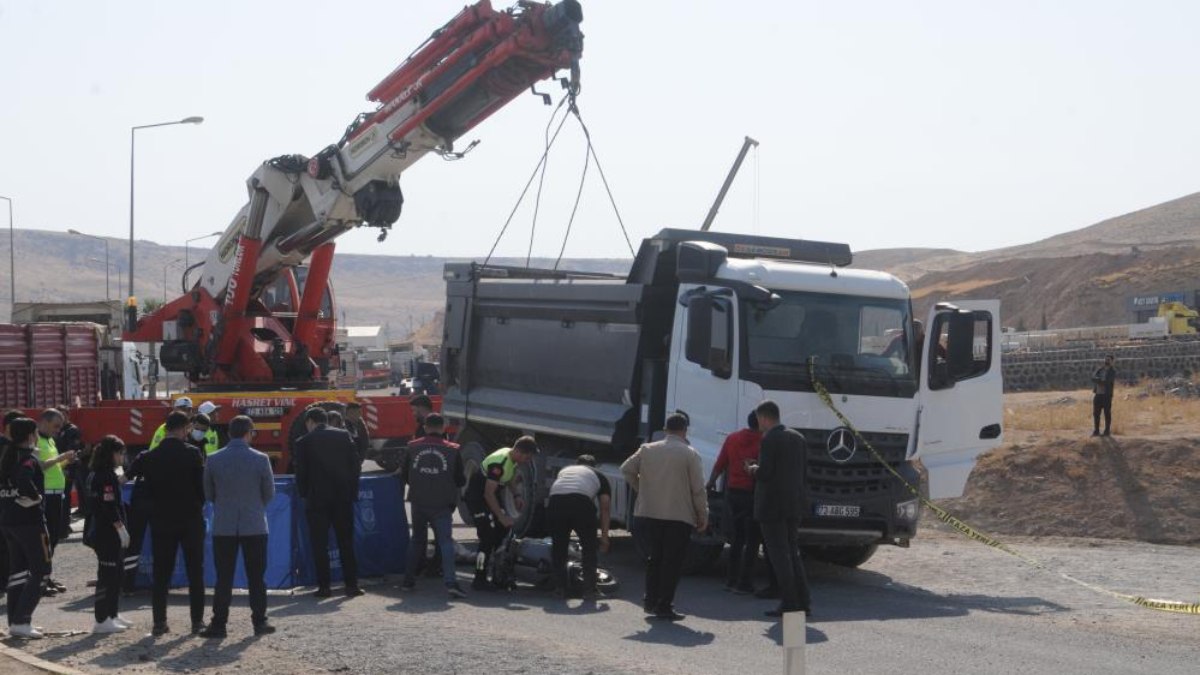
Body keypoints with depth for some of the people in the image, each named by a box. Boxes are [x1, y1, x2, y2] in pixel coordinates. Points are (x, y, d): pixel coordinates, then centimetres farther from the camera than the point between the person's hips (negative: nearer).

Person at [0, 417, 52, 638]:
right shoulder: (29, 459, -14)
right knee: (39, 571, -3)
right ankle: (21, 622, -10)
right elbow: (24, 481, -33)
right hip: (29, 521, -9)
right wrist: (34, 497, -17)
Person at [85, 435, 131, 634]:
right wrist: (121, 528, -17)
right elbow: (110, 507, -20)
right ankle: (102, 620, -5)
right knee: (108, 575, -7)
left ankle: (112, 615, 23)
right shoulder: (107, 476, -15)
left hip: (97, 531, 10)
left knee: (115, 573, 16)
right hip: (107, 533, -10)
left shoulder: (94, 474, 15)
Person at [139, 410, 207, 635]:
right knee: (195, 572, 6)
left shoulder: (150, 457, -1)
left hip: (161, 521, 2)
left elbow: (147, 490, 3)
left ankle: (159, 622, 5)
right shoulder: (193, 453, -10)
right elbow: (202, 484, -6)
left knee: (161, 573, 6)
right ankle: (197, 621, 6)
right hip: (191, 519, -2)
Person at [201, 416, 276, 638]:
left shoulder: (213, 460, -3)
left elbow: (208, 494, 6)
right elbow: (269, 494, 2)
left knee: (223, 577, 5)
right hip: (254, 526, -1)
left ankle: (219, 623, 4)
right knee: (256, 577, 8)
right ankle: (259, 621, 11)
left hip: (223, 526, 1)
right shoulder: (260, 459, -8)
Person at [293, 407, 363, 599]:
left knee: (320, 544, 5)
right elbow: (356, 465, 2)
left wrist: (304, 494, 12)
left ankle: (324, 586, 3)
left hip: (317, 499, -3)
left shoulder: (304, 442, -3)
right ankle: (351, 585, 7)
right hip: (343, 497, 3)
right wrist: (352, 491, 10)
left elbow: (301, 473, -3)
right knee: (346, 542, 9)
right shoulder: (343, 436, 4)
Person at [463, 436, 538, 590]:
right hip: (477, 498, -10)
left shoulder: (512, 459, -1)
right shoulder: (499, 463, -30)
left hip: (490, 496, 10)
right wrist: (501, 516, -25)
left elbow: (511, 479, 20)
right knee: (487, 538, -13)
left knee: (503, 529, 11)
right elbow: (488, 494, -28)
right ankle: (479, 581, -7)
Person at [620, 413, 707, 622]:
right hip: (679, 516, -4)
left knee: (655, 557, 19)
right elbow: (698, 488, -7)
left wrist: (641, 488, 18)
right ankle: (665, 606, -1)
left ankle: (650, 600, 21)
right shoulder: (690, 454, -8)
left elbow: (626, 469, 8)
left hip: (650, 513, 4)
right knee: (672, 561, 1)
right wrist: (703, 515, 2)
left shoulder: (647, 450, 4)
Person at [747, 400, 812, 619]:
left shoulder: (770, 439, -14)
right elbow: (803, 467, 13)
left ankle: (789, 604, -3)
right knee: (792, 553, 15)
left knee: (779, 556, -3)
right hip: (794, 504, 8)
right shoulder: (797, 437, 10)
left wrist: (754, 469, 2)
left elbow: (765, 473, -21)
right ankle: (802, 601, 14)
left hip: (772, 506, -8)